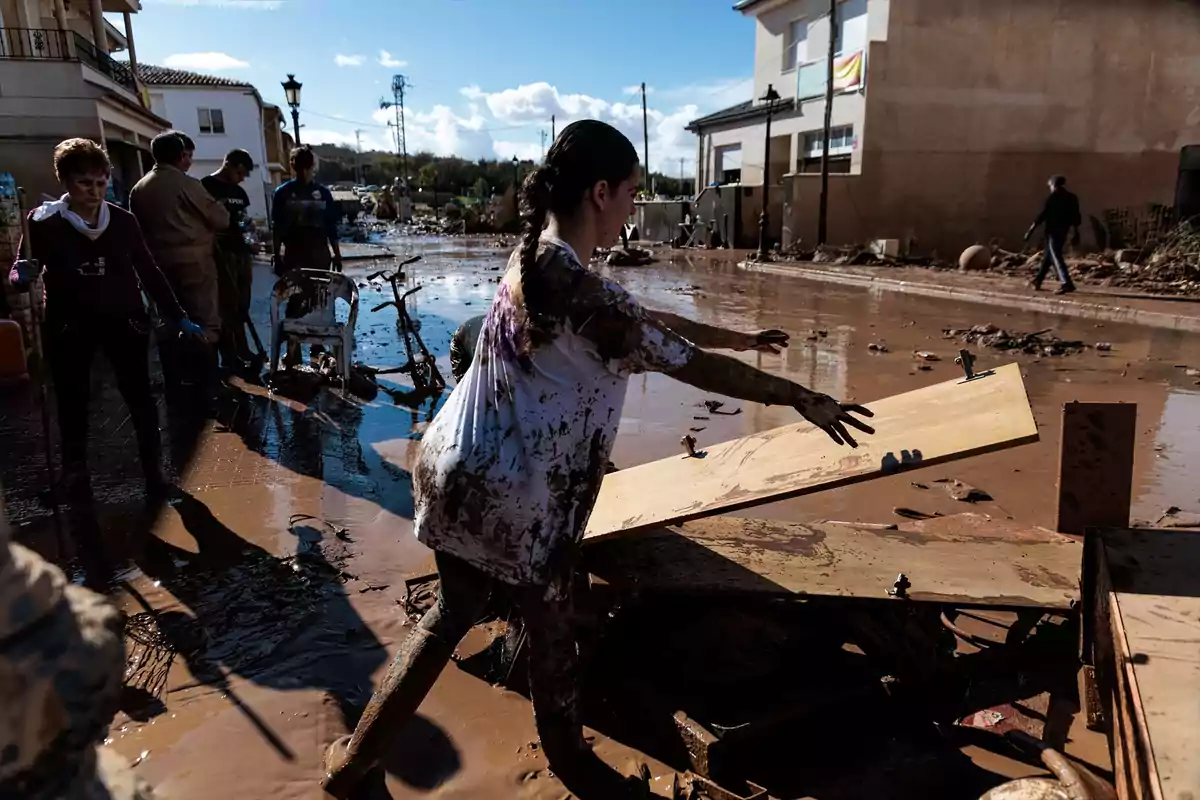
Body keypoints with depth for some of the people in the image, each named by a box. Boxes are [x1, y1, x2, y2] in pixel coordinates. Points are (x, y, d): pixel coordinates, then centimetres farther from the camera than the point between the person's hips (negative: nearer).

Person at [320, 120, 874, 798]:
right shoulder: (585, 294, -25)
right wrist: (801, 397, -5)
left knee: (452, 615, 23)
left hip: (460, 474, 9)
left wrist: (740, 338, 21)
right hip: (515, 498, -9)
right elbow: (693, 365, -18)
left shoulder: (535, 260, 5)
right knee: (553, 633, 16)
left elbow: (649, 320, 13)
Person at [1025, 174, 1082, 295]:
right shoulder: (1072, 198, 12)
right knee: (1048, 255, 19)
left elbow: (1042, 215, -14)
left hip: (1053, 231, -8)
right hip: (1063, 231, 8)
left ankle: (1066, 283, -26)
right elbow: (1076, 217, 13)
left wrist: (1031, 230, -12)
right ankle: (1038, 281, 29)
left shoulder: (1053, 197, -9)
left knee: (1056, 257, -13)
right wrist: (1075, 233, 20)